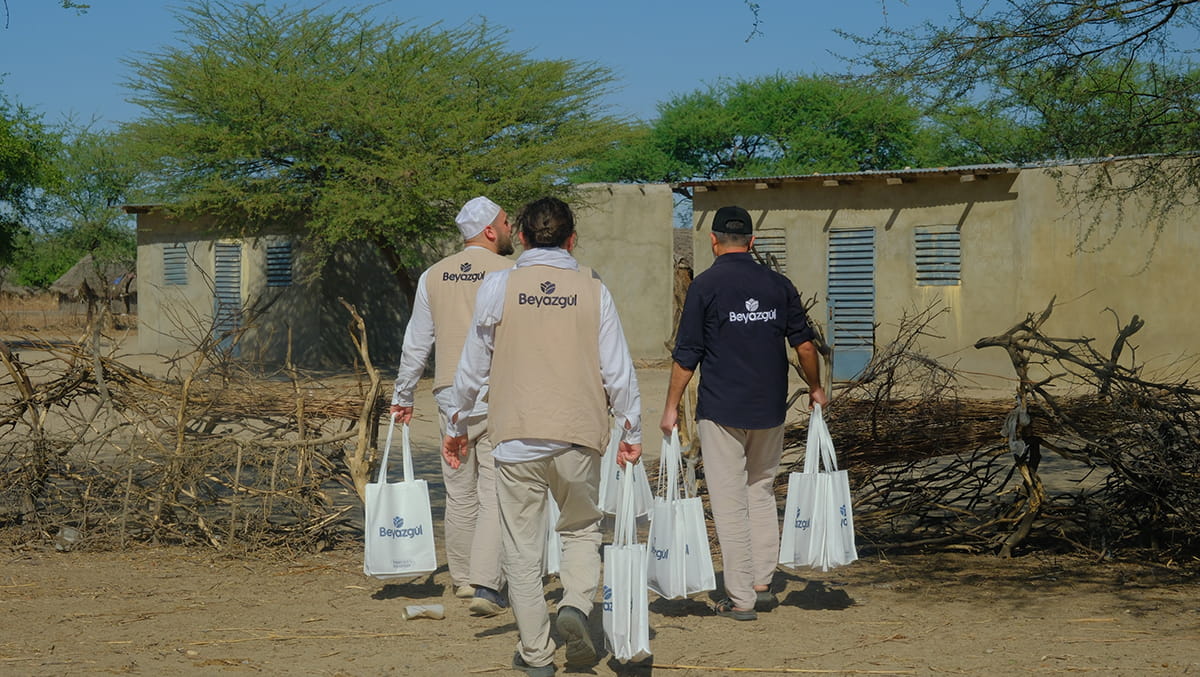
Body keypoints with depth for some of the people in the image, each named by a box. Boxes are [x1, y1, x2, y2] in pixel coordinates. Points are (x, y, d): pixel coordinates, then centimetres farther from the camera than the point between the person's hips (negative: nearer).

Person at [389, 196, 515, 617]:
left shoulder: (433, 277, 8)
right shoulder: (510, 274, -7)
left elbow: (416, 343, 13)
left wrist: (402, 396, 22)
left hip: (450, 397, 5)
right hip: (498, 400, -5)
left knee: (459, 492, 16)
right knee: (495, 492, -5)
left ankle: (462, 577, 26)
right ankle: (486, 585, -14)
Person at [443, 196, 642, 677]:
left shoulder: (499, 288, 0)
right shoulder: (593, 290, 2)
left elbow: (474, 366, 5)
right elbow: (618, 368, 3)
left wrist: (456, 425, 17)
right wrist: (631, 430, 12)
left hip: (517, 434, -1)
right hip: (578, 436, 1)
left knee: (522, 546, 7)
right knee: (582, 529, 19)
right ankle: (576, 605, -6)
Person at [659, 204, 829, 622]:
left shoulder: (705, 285, -6)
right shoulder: (777, 284, 5)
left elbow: (686, 356, -7)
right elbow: (804, 342, 8)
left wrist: (672, 406, 1)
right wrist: (816, 389, 23)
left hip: (721, 409, -4)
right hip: (770, 409, 4)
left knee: (729, 502, 0)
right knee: (762, 493, 17)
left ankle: (741, 598, 1)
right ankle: (762, 585, 16)